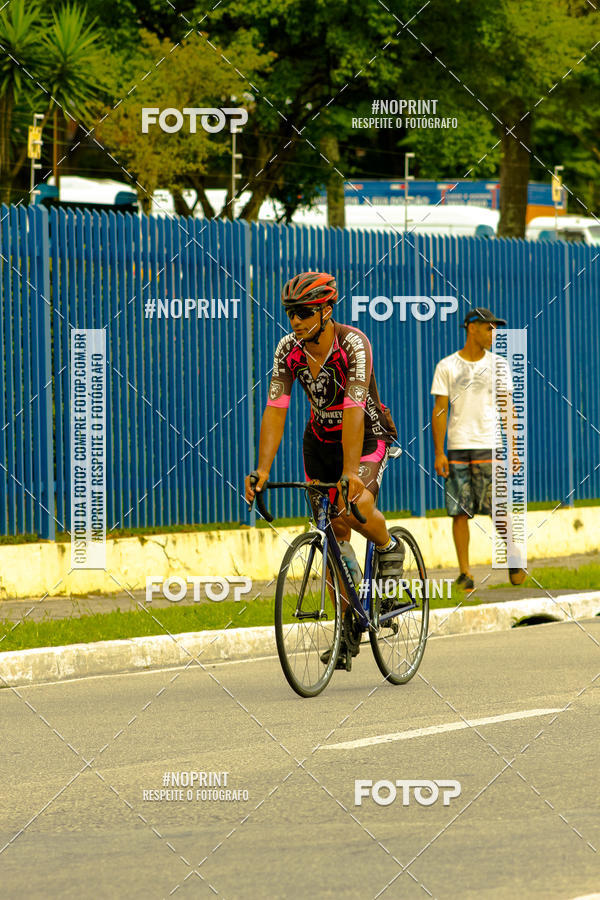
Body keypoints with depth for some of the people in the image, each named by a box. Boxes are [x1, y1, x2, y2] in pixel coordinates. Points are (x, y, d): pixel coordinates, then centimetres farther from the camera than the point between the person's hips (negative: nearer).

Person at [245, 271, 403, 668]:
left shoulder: (353, 344, -26)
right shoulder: (289, 350, -12)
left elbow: (353, 411, -34)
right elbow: (275, 410, -14)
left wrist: (350, 473, -42)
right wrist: (262, 470, -24)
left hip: (367, 435, -5)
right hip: (320, 439, 5)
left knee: (356, 507, -32)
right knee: (333, 532, 2)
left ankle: (390, 549, 1)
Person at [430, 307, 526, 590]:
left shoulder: (498, 364, 8)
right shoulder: (447, 366, 3)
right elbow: (439, 412, 3)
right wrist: (439, 453, -4)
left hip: (490, 447, 0)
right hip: (457, 448, 0)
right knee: (460, 512, -2)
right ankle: (464, 573, 3)